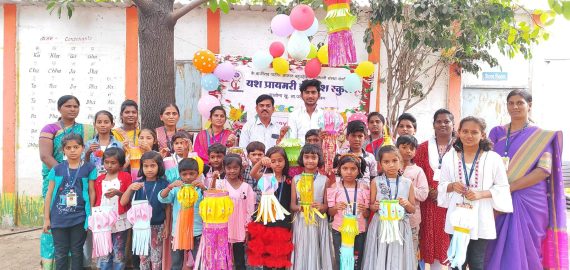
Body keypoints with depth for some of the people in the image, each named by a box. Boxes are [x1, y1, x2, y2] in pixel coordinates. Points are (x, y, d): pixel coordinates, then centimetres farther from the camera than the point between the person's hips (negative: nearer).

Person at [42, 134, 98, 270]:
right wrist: (46, 218, 4)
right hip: (58, 218, 1)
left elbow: (92, 193, 1)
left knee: (76, 252, 10)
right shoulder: (56, 169, 3)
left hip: (79, 218, -1)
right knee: (60, 253, 8)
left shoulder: (89, 168, -1)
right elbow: (49, 194, 5)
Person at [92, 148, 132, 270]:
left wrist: (118, 193, -17)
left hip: (120, 221, -3)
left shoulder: (125, 177, -1)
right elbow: (96, 200, 11)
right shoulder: (99, 179, 8)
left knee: (119, 253, 6)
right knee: (103, 253, 9)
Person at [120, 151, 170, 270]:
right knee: (143, 257, 14)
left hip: (158, 226, -2)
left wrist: (167, 226, -1)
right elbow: (123, 203, -9)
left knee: (156, 258, 8)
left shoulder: (164, 184, -9)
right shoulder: (137, 184, -4)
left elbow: (168, 207, -3)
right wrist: (130, 188, -24)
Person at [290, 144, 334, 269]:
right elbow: (292, 205, 3)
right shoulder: (296, 179, 4)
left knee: (317, 252, 4)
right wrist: (300, 208, -17)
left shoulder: (324, 179, 1)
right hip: (301, 221, 1)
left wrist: (321, 206, -20)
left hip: (319, 221, -1)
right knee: (302, 253, 5)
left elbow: (327, 204, 1)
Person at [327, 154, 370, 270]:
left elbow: (367, 215, 3)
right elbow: (330, 213, 1)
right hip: (339, 231, -1)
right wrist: (336, 208, -19)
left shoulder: (364, 188, -1)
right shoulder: (334, 188, -3)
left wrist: (364, 210, -19)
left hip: (359, 231, 1)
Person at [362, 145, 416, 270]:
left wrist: (407, 204, -13)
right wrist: (376, 206, -17)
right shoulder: (376, 182, -2)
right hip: (380, 226, -1)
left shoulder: (407, 183, 1)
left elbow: (413, 209, 7)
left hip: (400, 227, 1)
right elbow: (371, 207, 4)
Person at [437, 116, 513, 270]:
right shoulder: (449, 157, 3)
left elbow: (502, 187, -1)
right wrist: (452, 186, -13)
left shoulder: (493, 158, -3)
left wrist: (481, 194, -16)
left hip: (480, 219, -2)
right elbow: (442, 185, 9)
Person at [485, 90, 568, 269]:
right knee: (498, 250, 5)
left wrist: (510, 186, -18)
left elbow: (544, 170, -10)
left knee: (525, 249, 1)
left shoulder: (542, 136, 1)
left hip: (529, 202, -2)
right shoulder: (497, 132, 10)